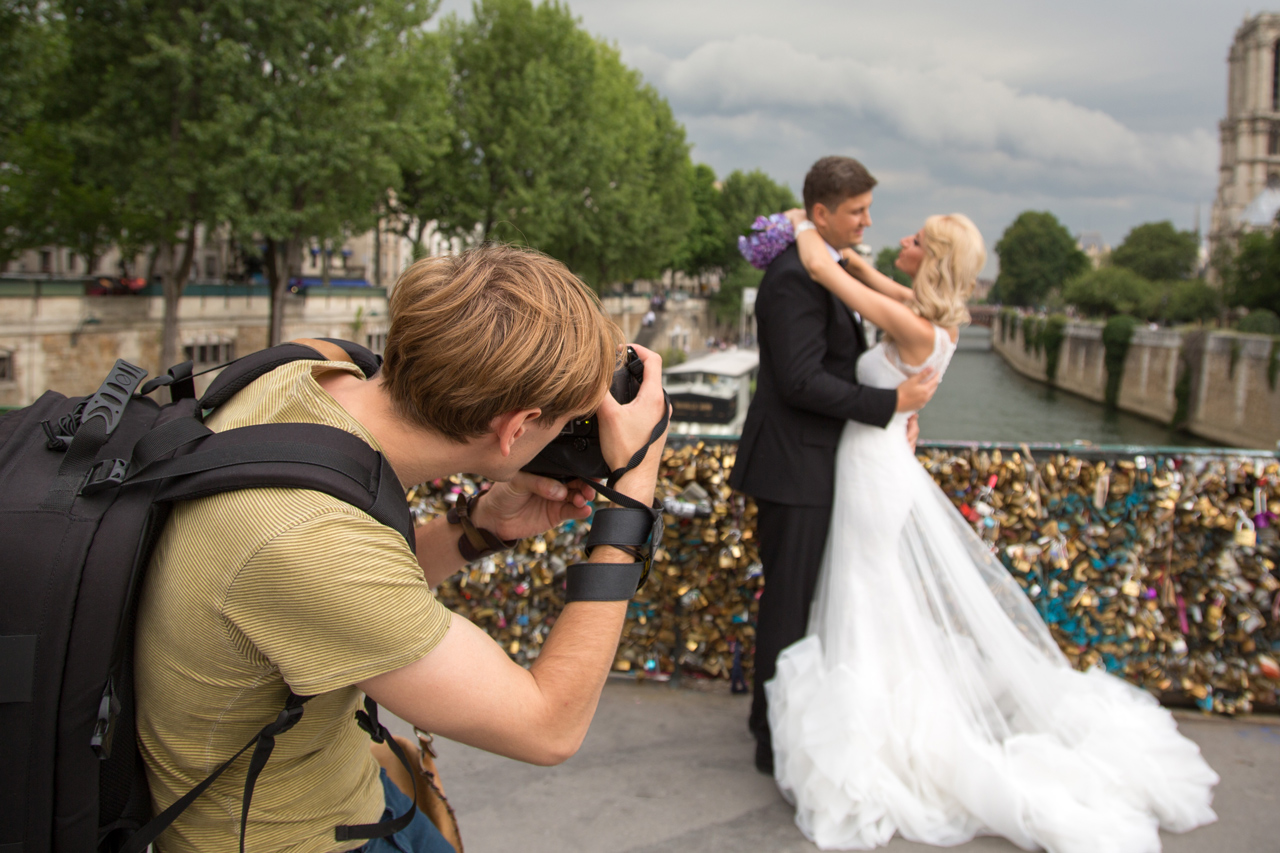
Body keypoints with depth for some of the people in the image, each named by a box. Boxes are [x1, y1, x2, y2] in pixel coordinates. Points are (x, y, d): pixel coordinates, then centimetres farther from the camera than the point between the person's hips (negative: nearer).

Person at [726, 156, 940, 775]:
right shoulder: (795, 277, -19)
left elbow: (845, 360, 17)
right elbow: (801, 381, -24)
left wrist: (896, 405, 1)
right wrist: (889, 402, -18)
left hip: (814, 462, 10)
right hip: (794, 466, -10)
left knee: (801, 598, 19)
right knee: (789, 603, 1)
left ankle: (775, 718, 36)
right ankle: (777, 741, 16)